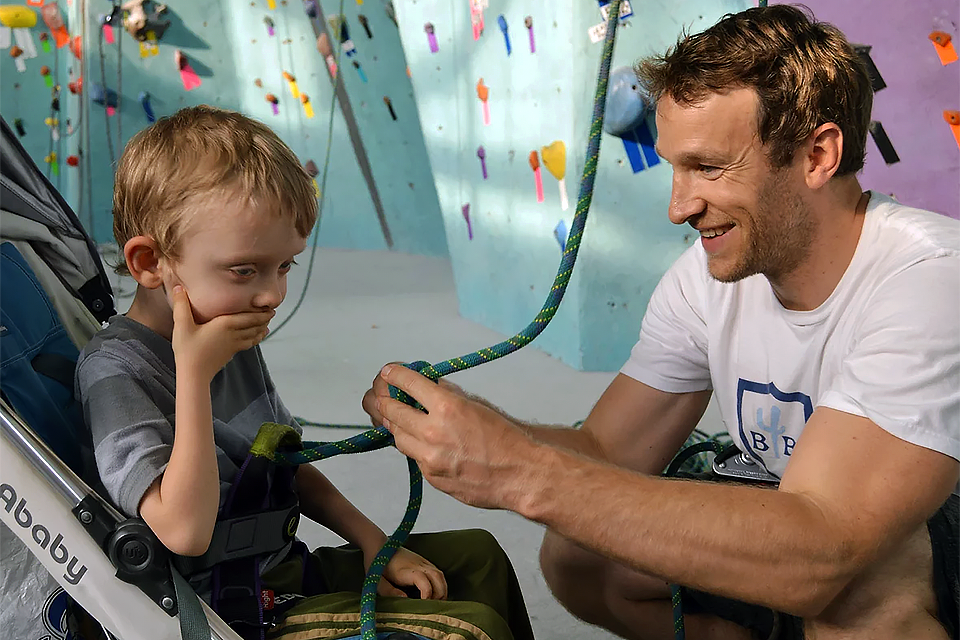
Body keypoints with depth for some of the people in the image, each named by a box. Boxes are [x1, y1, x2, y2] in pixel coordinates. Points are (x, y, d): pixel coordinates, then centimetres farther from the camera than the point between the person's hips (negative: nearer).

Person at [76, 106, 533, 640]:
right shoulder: (117, 371, -21)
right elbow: (185, 531, -32)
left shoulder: (235, 342, 5)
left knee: (477, 554, 15)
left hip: (287, 570, 9)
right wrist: (194, 372, -29)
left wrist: (374, 542, 10)